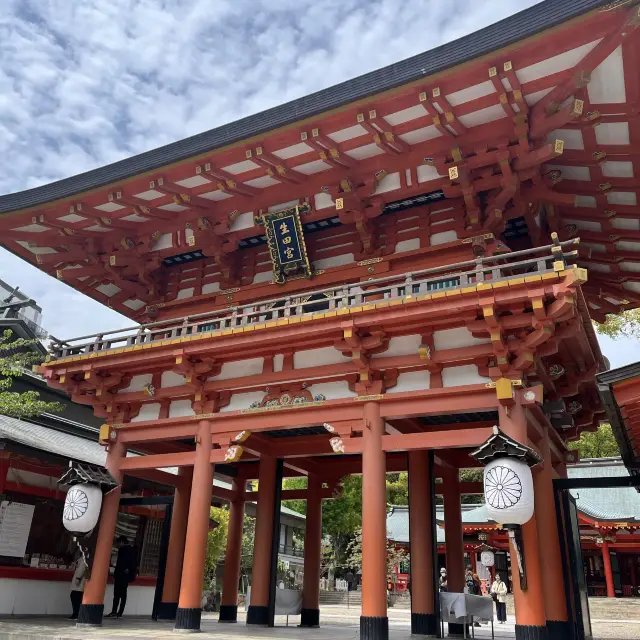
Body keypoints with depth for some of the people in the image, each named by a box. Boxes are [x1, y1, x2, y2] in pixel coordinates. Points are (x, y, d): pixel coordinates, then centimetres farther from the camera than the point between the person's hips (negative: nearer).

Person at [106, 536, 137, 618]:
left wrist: (115, 575, -12)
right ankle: (120, 613, 5)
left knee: (117, 594, -8)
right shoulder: (132, 550, 15)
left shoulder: (122, 550, -8)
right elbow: (133, 564, 16)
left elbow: (119, 563, -13)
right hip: (127, 576, 8)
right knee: (123, 594, 6)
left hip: (120, 575, -8)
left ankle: (114, 612, -12)